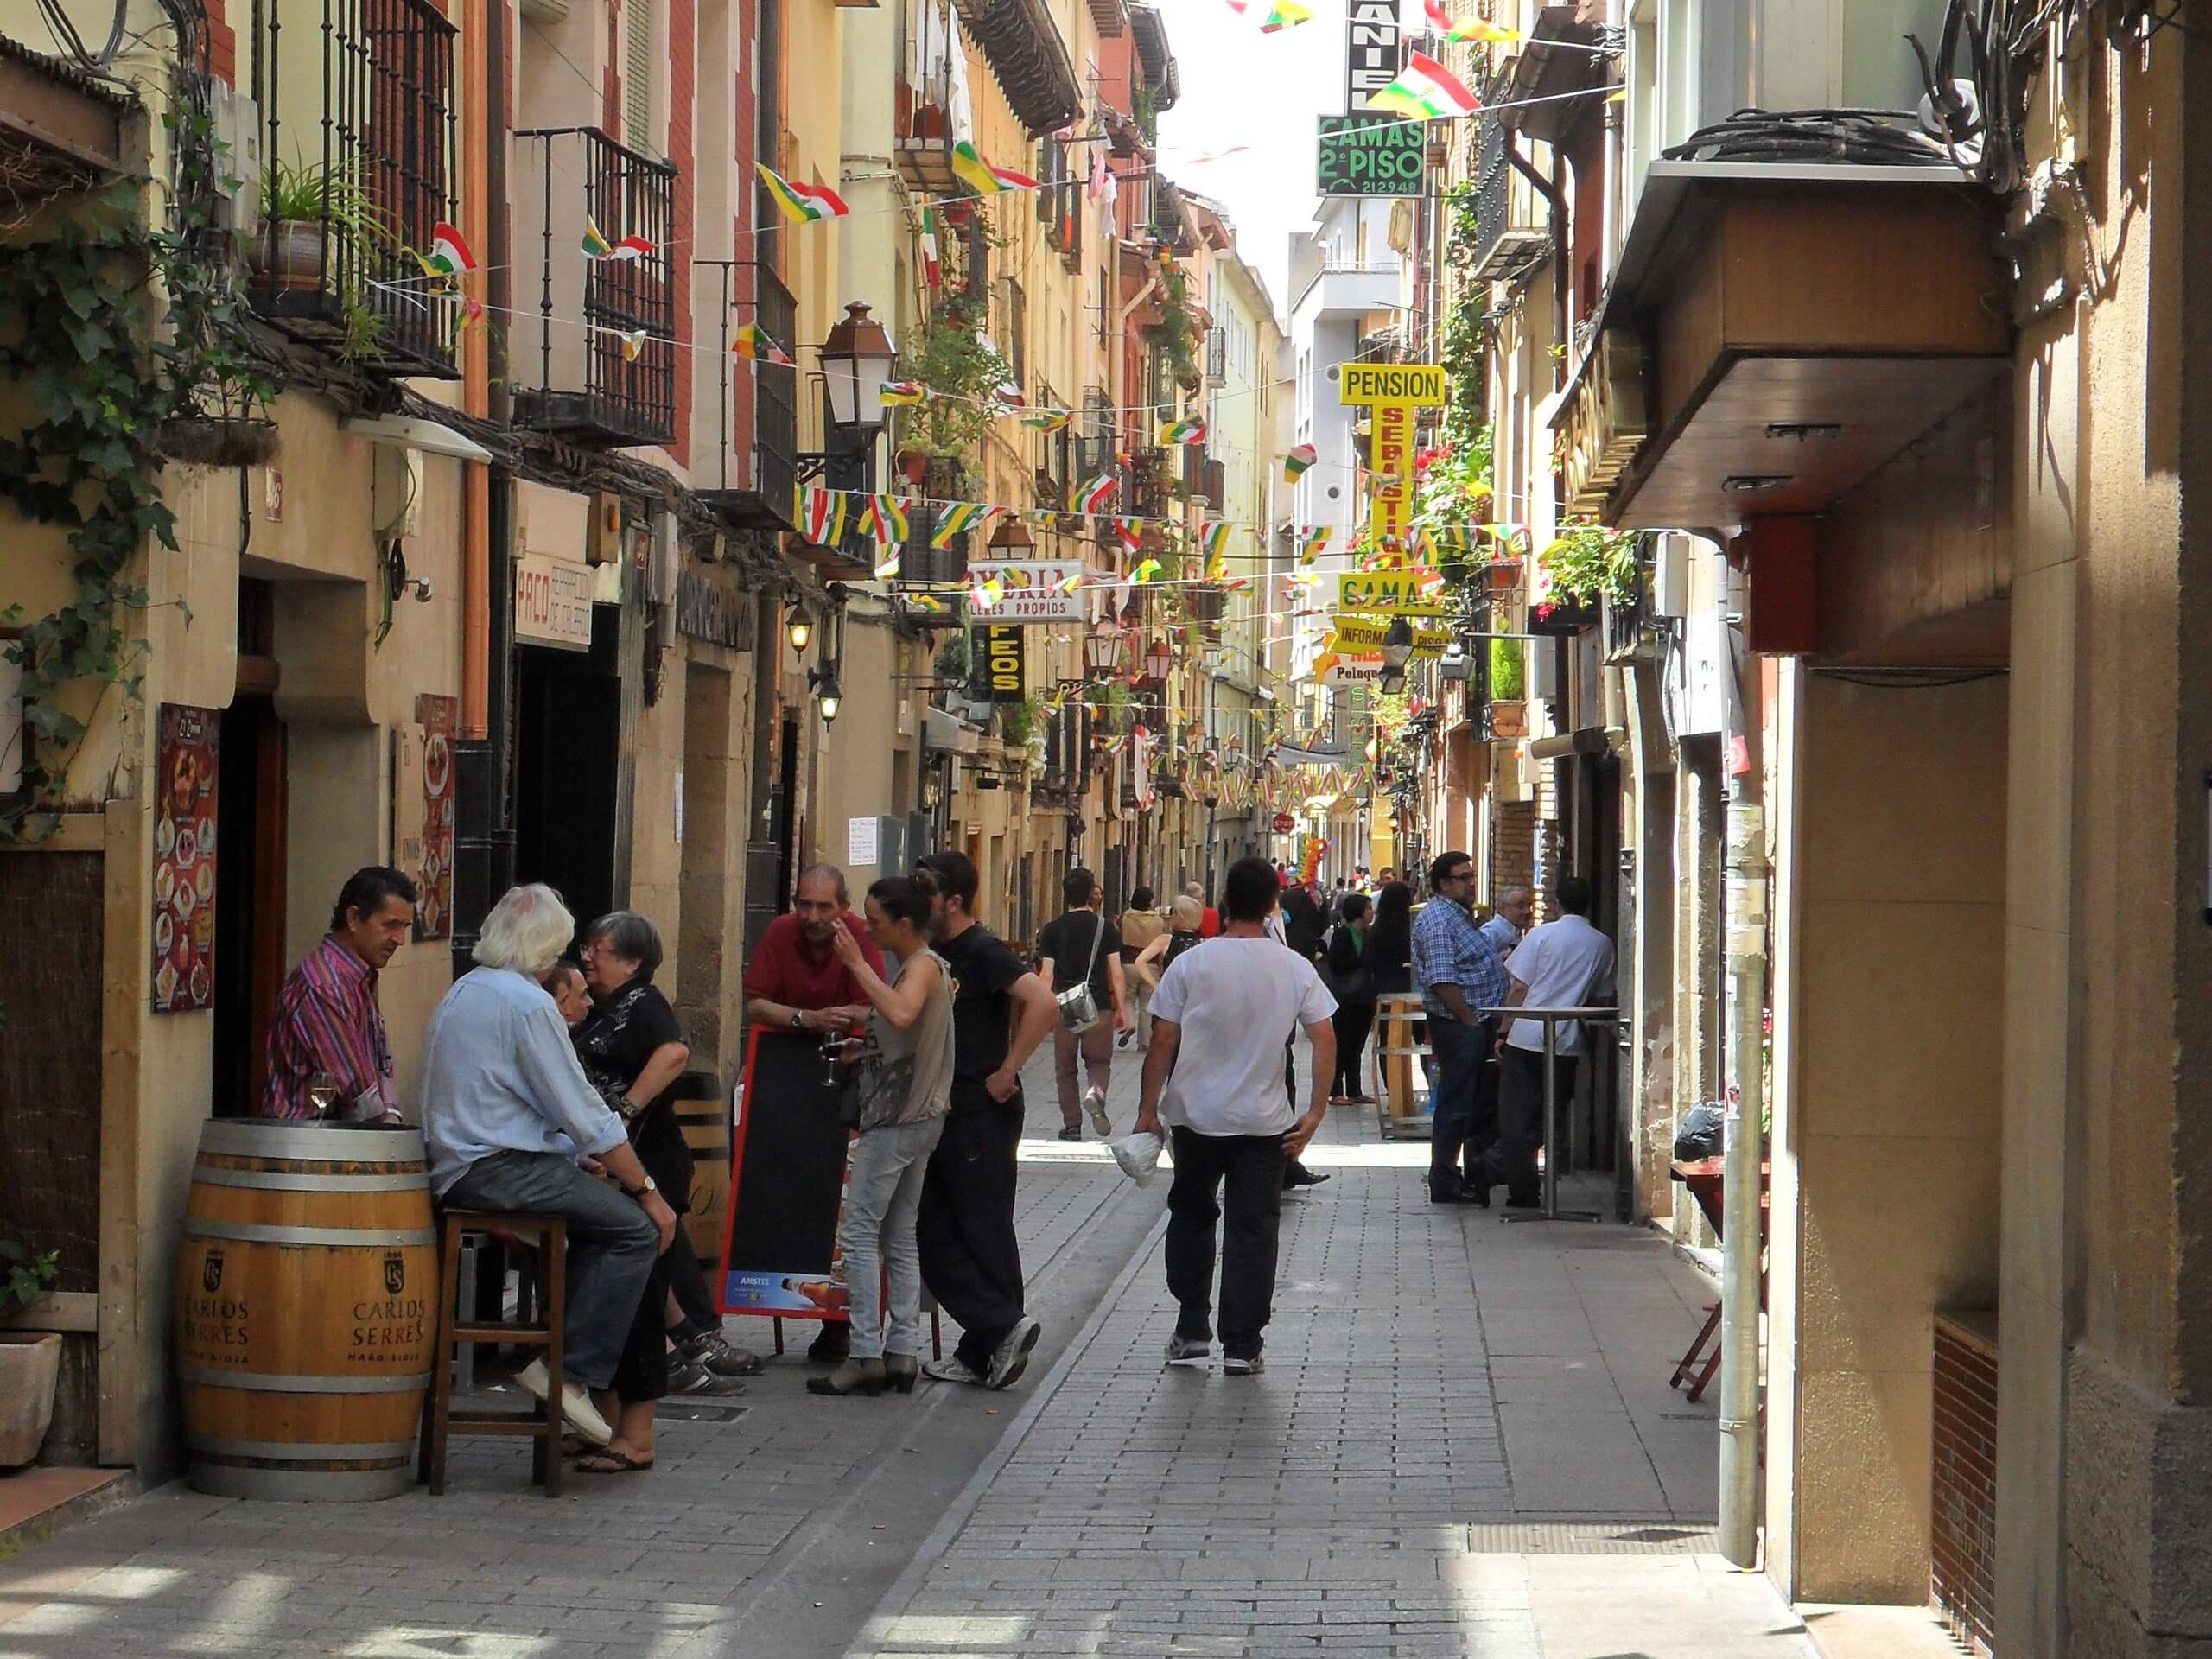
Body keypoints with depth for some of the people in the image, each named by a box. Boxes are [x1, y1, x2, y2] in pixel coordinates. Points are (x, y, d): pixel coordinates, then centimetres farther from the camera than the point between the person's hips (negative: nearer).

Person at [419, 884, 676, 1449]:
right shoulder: (527, 1002, -11)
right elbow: (585, 1115, -12)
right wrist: (647, 1188, -4)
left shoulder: (460, 993, 20)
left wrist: (586, 1159, 24)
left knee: (601, 1213, 19)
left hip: (454, 1169, 10)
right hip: (501, 1169, -10)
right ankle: (571, 1374, -14)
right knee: (637, 1227, -11)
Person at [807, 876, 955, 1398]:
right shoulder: (918, 966, 17)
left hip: (898, 1119, -10)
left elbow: (901, 1014, -35)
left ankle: (866, 1354, -12)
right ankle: (903, 1352, 10)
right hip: (916, 1117, 10)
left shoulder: (923, 966, -14)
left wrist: (858, 965, -27)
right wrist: (863, 1046, 11)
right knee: (899, 1236, 10)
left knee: (859, 1231, -9)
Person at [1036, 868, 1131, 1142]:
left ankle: (1072, 1125, 9)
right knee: (1099, 1061, 13)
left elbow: (1046, 975, -3)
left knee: (1065, 1069, 11)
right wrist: (1122, 1010, 5)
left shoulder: (1052, 930, -1)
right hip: (1099, 1005, 0)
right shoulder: (1104, 927, -1)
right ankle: (1096, 1092, -18)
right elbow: (1116, 974, -1)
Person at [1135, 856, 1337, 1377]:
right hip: (1264, 1121, 0)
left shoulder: (1191, 965, -8)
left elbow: (1163, 1042, -7)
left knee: (1191, 1216, 18)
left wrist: (1148, 1109, 1)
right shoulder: (1296, 970, -3)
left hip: (1196, 1117, 0)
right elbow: (1325, 1041, -5)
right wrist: (1316, 1113, 1)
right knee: (1253, 1229, 5)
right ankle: (1242, 1347, 3)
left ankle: (1192, 1329, 18)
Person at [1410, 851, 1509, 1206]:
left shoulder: (1459, 915, 18)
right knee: (1455, 1105, -5)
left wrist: (1489, 1026, 20)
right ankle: (1444, 1183, 0)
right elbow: (1442, 980, -22)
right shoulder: (1437, 918, -15)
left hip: (1477, 1025, 10)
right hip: (1457, 1026, -10)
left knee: (1479, 1106, 15)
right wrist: (1471, 1021, -19)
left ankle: (1479, 1177, 23)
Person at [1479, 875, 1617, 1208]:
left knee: (1516, 1117, 4)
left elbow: (1519, 989, -4)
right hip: (1566, 1043, 2)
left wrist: (1503, 1032, 2)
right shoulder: (1602, 945, 6)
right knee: (1544, 1118, 11)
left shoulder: (1541, 935, -3)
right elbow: (1600, 1000, 13)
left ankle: (1523, 1190, 2)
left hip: (1526, 1037, -2)